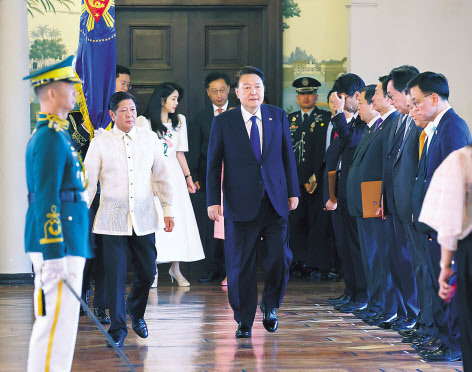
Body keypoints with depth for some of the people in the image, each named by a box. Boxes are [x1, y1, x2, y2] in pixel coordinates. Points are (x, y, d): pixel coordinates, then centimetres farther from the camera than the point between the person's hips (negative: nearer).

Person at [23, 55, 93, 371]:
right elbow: (45, 200, -20)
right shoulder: (51, 139, -15)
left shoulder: (53, 134, 17)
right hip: (57, 244, -11)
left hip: (63, 241, 11)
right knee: (57, 324, -9)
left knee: (52, 323, 14)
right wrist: (54, 255, -22)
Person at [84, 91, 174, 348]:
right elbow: (88, 183, 2)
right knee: (115, 275, -5)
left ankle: (136, 312, 33)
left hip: (144, 218, 2)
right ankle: (117, 329, 7)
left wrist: (168, 209, 12)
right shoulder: (100, 143, 0)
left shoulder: (150, 139, 7)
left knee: (147, 271, 4)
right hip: (112, 219, -2)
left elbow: (161, 175, 13)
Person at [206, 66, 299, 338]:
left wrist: (293, 192, 8)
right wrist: (213, 200, -3)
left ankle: (270, 305, 20)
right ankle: (244, 321, 16)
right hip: (241, 203, -1)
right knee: (241, 266, 3)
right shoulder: (223, 122, 1)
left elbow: (288, 156, 12)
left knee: (280, 258, -7)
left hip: (275, 202, 2)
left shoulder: (278, 117, 7)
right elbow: (214, 163, 2)